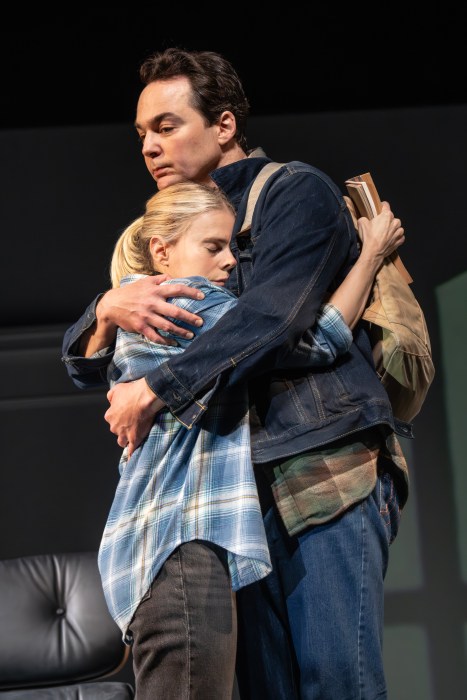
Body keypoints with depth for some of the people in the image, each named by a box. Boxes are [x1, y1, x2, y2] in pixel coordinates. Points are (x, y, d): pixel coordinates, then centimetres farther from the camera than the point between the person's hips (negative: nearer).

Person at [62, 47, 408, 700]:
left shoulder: (297, 191, 3)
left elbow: (270, 315, -15)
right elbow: (85, 365, 21)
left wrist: (152, 390, -13)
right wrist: (108, 308, -3)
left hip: (325, 474, -6)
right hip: (241, 494, 7)